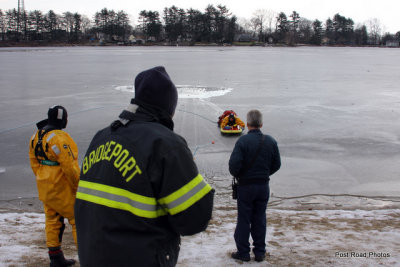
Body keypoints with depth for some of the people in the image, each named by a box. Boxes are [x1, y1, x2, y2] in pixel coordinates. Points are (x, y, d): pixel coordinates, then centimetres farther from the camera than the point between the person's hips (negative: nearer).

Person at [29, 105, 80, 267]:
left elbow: (34, 162, 14)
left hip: (45, 187, 9)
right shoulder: (59, 138, -22)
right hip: (62, 187, -9)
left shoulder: (36, 136, 7)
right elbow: (70, 167, -22)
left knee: (52, 219, 15)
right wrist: (78, 186, -12)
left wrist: (42, 180, 21)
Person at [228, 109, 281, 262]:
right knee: (260, 219, 14)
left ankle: (243, 252, 14)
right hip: (264, 186, 4)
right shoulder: (271, 142, -1)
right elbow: (277, 164, 5)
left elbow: (234, 164, -20)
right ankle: (260, 252, 21)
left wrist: (237, 175, 1)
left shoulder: (243, 141, -16)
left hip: (246, 186, -4)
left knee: (244, 220, 7)